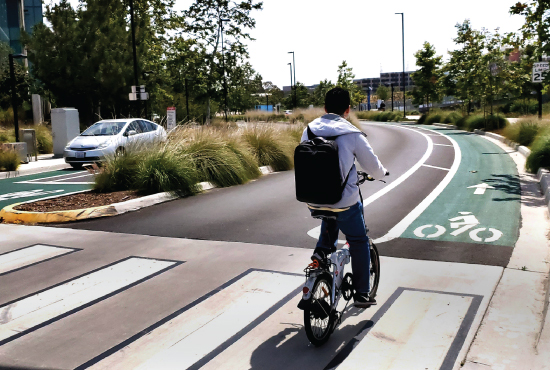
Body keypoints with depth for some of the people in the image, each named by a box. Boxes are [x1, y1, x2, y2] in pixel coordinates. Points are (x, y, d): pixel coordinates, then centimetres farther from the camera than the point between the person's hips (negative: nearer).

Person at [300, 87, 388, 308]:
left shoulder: (309, 130, 1)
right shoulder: (351, 134, -11)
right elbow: (373, 167, -1)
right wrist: (382, 173, 22)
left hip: (313, 202, 4)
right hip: (344, 203, -4)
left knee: (332, 215, 37)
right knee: (359, 242, 17)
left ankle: (323, 249, 17)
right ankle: (362, 294, 22)